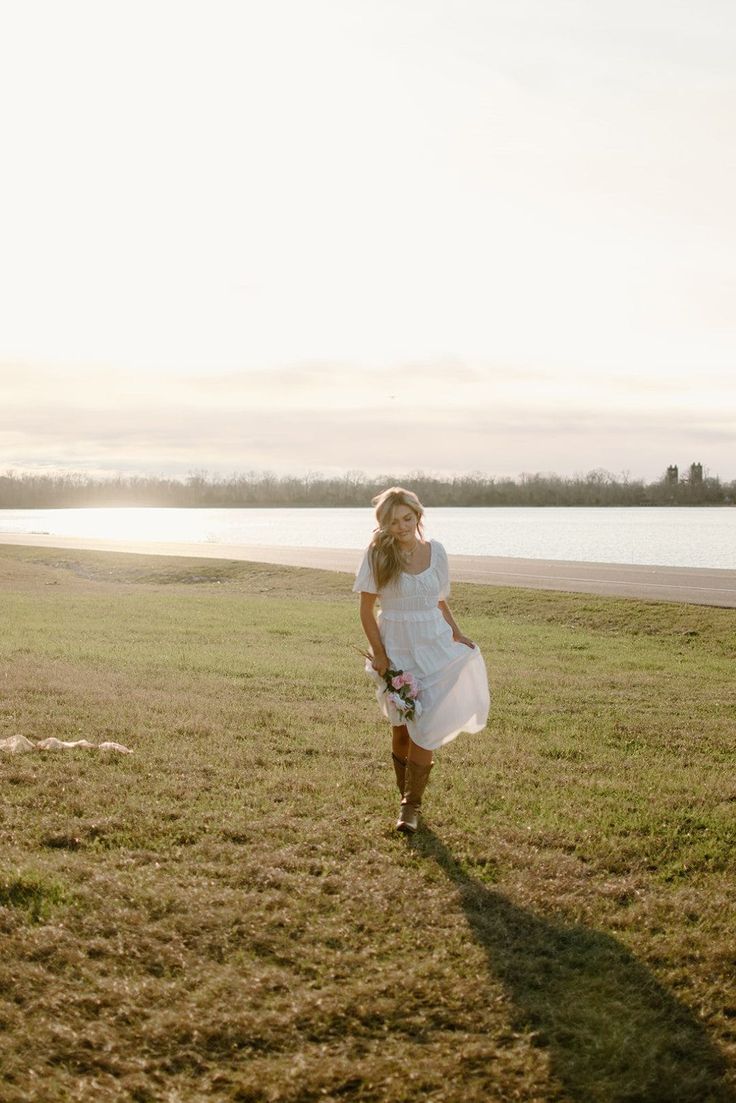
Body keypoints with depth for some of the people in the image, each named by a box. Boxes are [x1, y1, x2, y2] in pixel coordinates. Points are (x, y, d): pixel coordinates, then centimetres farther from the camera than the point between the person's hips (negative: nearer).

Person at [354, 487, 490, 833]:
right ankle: (407, 797, 22)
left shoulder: (435, 551, 2)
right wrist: (379, 654, -8)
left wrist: (456, 635, 3)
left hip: (433, 646, 1)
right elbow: (367, 609, -4)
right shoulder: (377, 554, -6)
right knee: (401, 726, 7)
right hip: (396, 648, -1)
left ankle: (411, 804, 1)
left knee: (425, 726, -7)